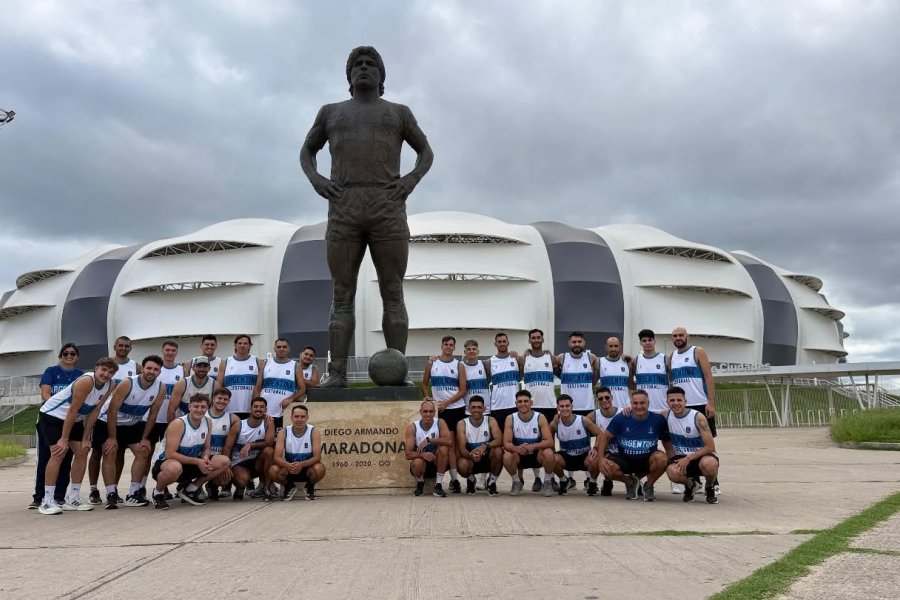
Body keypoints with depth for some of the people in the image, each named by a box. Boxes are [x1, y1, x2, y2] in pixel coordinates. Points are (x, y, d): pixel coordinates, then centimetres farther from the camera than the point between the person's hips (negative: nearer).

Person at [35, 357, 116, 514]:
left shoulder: (109, 386, -9)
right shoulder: (86, 381, -30)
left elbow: (94, 411, -3)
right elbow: (73, 411, -27)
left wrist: (85, 438, -5)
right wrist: (64, 439, -24)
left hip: (74, 419, 8)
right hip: (51, 415, -8)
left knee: (82, 452, 2)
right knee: (58, 453, -18)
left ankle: (73, 499, 11)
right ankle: (47, 501, -13)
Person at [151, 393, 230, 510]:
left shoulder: (207, 422, -1)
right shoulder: (178, 424, -21)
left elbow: (206, 448, 8)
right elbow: (169, 454, -25)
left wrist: (205, 458, -16)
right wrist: (197, 461, -26)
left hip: (191, 464, 7)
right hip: (166, 463, -7)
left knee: (224, 461, -7)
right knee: (175, 467, -43)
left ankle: (190, 490, 9)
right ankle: (158, 492, -7)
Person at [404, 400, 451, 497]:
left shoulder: (440, 423, -10)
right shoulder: (412, 427, -12)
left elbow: (449, 441, -28)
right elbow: (408, 454, -18)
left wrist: (428, 440, -33)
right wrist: (422, 454, -37)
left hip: (436, 463, 1)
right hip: (421, 464, -1)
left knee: (444, 448, -28)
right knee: (418, 462, -35)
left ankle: (438, 485, -17)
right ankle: (420, 483, 0)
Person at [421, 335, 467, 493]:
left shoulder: (459, 365, 2)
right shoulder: (431, 363, 5)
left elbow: (463, 391, -1)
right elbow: (424, 383, 14)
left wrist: (446, 402, -11)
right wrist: (428, 398, -2)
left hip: (457, 407, 1)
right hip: (440, 409, 0)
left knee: (458, 444, 4)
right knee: (449, 443, -3)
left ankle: (454, 477, 13)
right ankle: (455, 478, -1)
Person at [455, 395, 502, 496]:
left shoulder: (490, 421, -7)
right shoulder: (462, 424, -9)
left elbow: (499, 440, -21)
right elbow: (462, 448, -17)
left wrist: (485, 445, -41)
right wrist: (470, 454, -40)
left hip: (488, 459, 1)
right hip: (471, 459, -1)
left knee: (498, 451, -31)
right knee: (462, 464, -34)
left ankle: (492, 481, -5)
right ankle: (471, 479, 5)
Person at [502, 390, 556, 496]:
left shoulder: (540, 418, -14)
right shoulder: (510, 419, -11)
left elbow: (549, 442, -21)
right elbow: (506, 443, -16)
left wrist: (532, 446, -40)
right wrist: (516, 448, -40)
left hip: (537, 454, -1)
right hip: (519, 455, 1)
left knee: (548, 453, -33)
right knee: (507, 457, -31)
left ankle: (547, 482, -4)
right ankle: (517, 482, 0)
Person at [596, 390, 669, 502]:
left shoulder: (658, 419, -9)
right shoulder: (620, 418, -8)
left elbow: (667, 442, 3)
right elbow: (605, 437, -2)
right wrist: (601, 458, -14)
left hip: (648, 460, -1)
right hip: (625, 460, 1)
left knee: (661, 458, -33)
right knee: (607, 468, -28)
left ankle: (648, 485, -1)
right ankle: (630, 482, 8)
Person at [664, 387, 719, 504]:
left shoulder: (698, 417, -16)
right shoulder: (666, 415, -5)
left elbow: (710, 447, -16)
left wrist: (688, 459, -22)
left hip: (701, 455, -2)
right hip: (681, 457, 2)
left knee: (708, 463, -39)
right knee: (672, 472, -32)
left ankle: (710, 488, -1)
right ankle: (690, 484, 6)